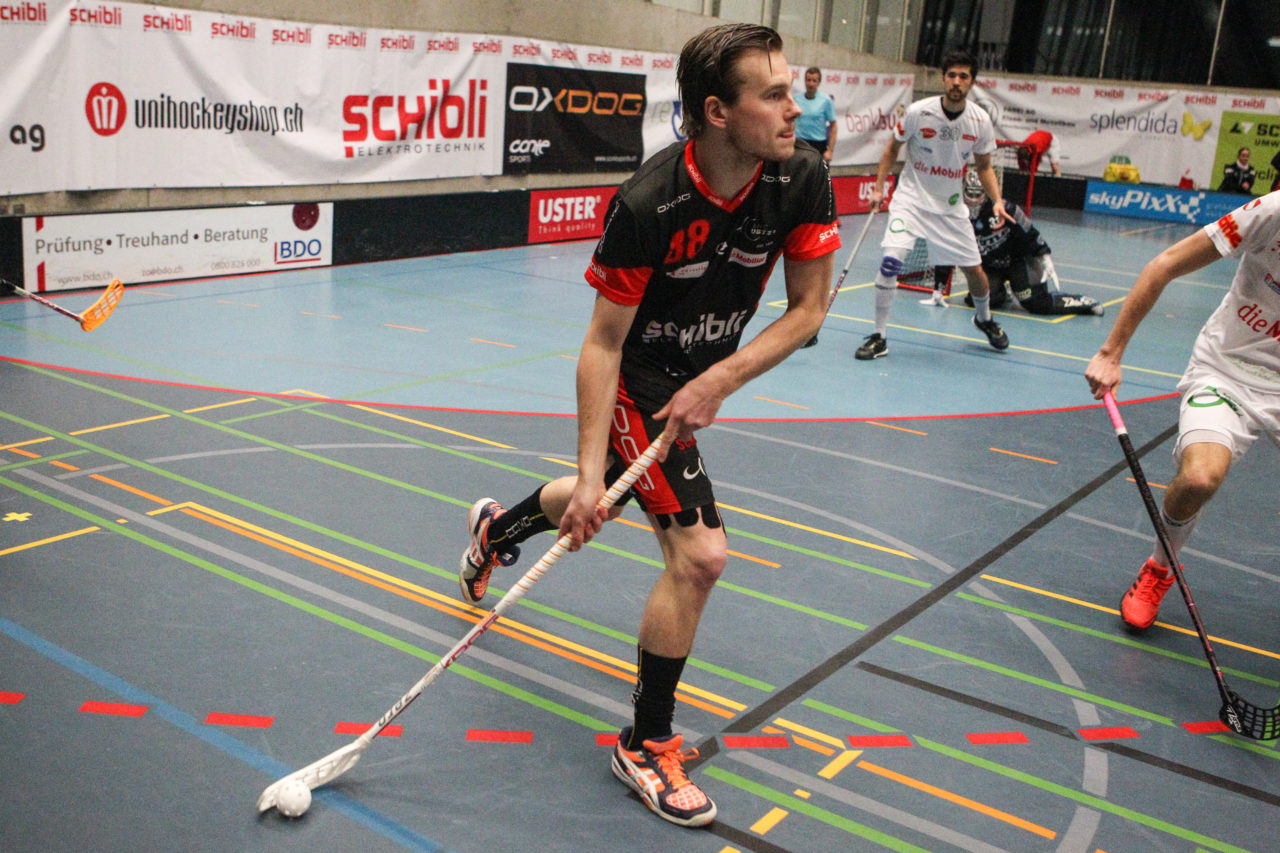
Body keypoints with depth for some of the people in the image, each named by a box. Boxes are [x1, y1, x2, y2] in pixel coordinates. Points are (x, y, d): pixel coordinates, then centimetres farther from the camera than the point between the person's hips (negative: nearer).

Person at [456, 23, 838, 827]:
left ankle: (497, 529, 62)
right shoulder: (648, 205, -32)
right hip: (637, 379, -6)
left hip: (703, 379, 6)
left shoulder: (803, 178, -19)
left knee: (615, 491, 28)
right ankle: (646, 747, 5)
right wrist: (589, 472, -26)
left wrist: (721, 379, -21)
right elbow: (604, 345, -25)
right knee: (700, 553, -16)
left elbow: (808, 307, -10)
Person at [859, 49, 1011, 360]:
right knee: (891, 260, -23)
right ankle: (879, 337, -10)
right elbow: (892, 149, 1)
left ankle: (984, 319, 40)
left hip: (950, 206, 3)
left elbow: (984, 167, 7)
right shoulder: (918, 112, -14)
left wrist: (997, 200, -7)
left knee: (975, 270, 7)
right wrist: (878, 188, -8)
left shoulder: (981, 121, -7)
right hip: (911, 198, -3)